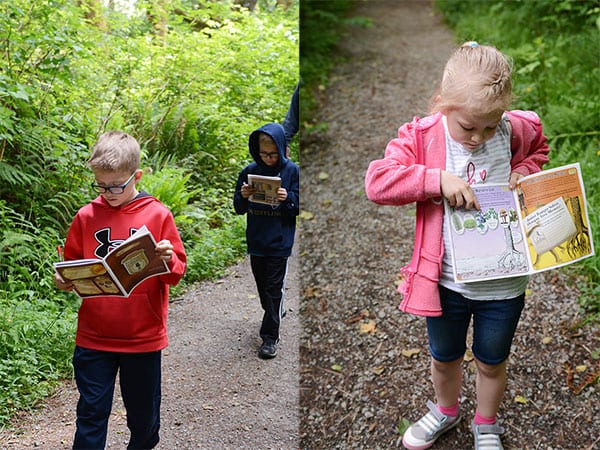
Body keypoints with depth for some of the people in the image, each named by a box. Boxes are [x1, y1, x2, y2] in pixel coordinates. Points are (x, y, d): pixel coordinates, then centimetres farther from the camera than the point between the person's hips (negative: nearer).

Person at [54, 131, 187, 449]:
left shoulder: (158, 215, -5)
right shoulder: (86, 216, 0)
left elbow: (177, 272, -3)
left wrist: (168, 260, -25)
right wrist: (63, 280, -11)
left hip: (143, 336, 0)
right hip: (93, 336, 1)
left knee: (143, 409, 16)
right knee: (91, 411, 5)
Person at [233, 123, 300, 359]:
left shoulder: (292, 171, -6)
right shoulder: (250, 171, 2)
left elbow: (299, 206, -5)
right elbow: (239, 208, 6)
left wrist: (287, 198, -25)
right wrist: (243, 196, -16)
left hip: (279, 241, -4)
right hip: (256, 240, 4)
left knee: (274, 286, -3)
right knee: (262, 284, 17)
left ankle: (270, 337, 2)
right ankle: (276, 313, 42)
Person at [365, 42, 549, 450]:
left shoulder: (515, 130, -11)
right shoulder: (422, 136, -15)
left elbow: (539, 147, 12)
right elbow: (377, 182, -25)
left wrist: (523, 172, -9)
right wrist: (439, 179, -33)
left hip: (503, 282, 0)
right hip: (446, 280, 0)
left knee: (492, 361, 21)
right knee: (444, 356, 24)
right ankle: (446, 411, 54)